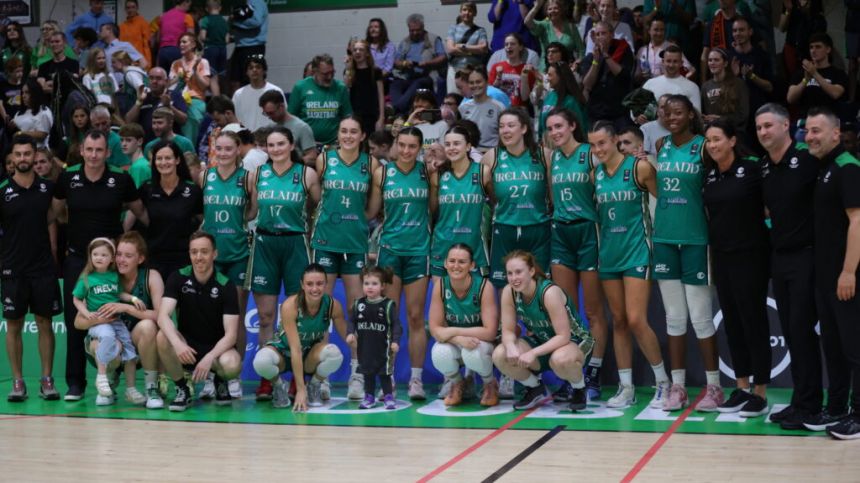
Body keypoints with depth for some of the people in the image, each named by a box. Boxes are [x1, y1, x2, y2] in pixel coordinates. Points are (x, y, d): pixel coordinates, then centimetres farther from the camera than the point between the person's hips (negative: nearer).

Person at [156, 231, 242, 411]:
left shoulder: (226, 286, -11)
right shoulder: (178, 278, -7)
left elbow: (230, 334, -16)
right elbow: (163, 316, -21)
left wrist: (209, 358, -34)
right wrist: (177, 344, -40)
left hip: (216, 347, -1)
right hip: (186, 346, 1)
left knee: (232, 365, -35)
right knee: (162, 337, -31)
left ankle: (220, 382, 5)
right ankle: (182, 389, -8)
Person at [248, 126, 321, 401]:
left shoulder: (307, 174, 0)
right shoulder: (258, 173, 7)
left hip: (295, 244, -2)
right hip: (264, 243, 2)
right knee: (265, 316, 2)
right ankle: (266, 379, 8)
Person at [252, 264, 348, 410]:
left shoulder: (333, 305, -19)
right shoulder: (290, 305, -28)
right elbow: (295, 349, -31)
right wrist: (300, 390, -34)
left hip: (311, 356, 2)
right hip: (284, 352, -2)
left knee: (334, 353, -32)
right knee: (261, 361, -37)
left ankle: (314, 386, -2)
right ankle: (279, 386, -3)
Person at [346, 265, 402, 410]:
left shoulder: (388, 305, -10)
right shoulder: (358, 304, 1)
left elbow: (396, 325, -10)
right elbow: (352, 321, 7)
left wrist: (395, 341, -18)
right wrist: (350, 333, -10)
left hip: (383, 346, -4)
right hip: (364, 346, 4)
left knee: (385, 372, 3)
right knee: (367, 372, 13)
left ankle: (388, 396, 12)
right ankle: (369, 396, 23)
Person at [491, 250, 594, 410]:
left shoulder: (549, 292, -29)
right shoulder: (509, 292, -14)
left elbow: (563, 336, -30)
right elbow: (508, 331, -9)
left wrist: (533, 353, -37)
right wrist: (511, 346, -32)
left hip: (572, 341, -6)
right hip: (540, 341, 6)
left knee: (559, 359, -42)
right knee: (500, 355, -20)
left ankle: (579, 389, -5)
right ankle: (536, 390, 7)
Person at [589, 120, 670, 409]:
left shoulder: (639, 167, -8)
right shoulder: (595, 174, 7)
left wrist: (654, 234, -5)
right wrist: (600, 241, 8)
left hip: (636, 252, -5)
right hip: (608, 254, 5)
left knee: (636, 321, -11)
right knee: (618, 321, 8)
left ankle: (663, 382, 6)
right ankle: (626, 388, 14)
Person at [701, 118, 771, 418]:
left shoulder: (751, 170, -10)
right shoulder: (709, 175, 7)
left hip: (750, 255, -6)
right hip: (722, 256, 6)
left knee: (754, 321, -2)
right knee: (732, 322, 10)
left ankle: (760, 393, 4)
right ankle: (741, 388, 18)